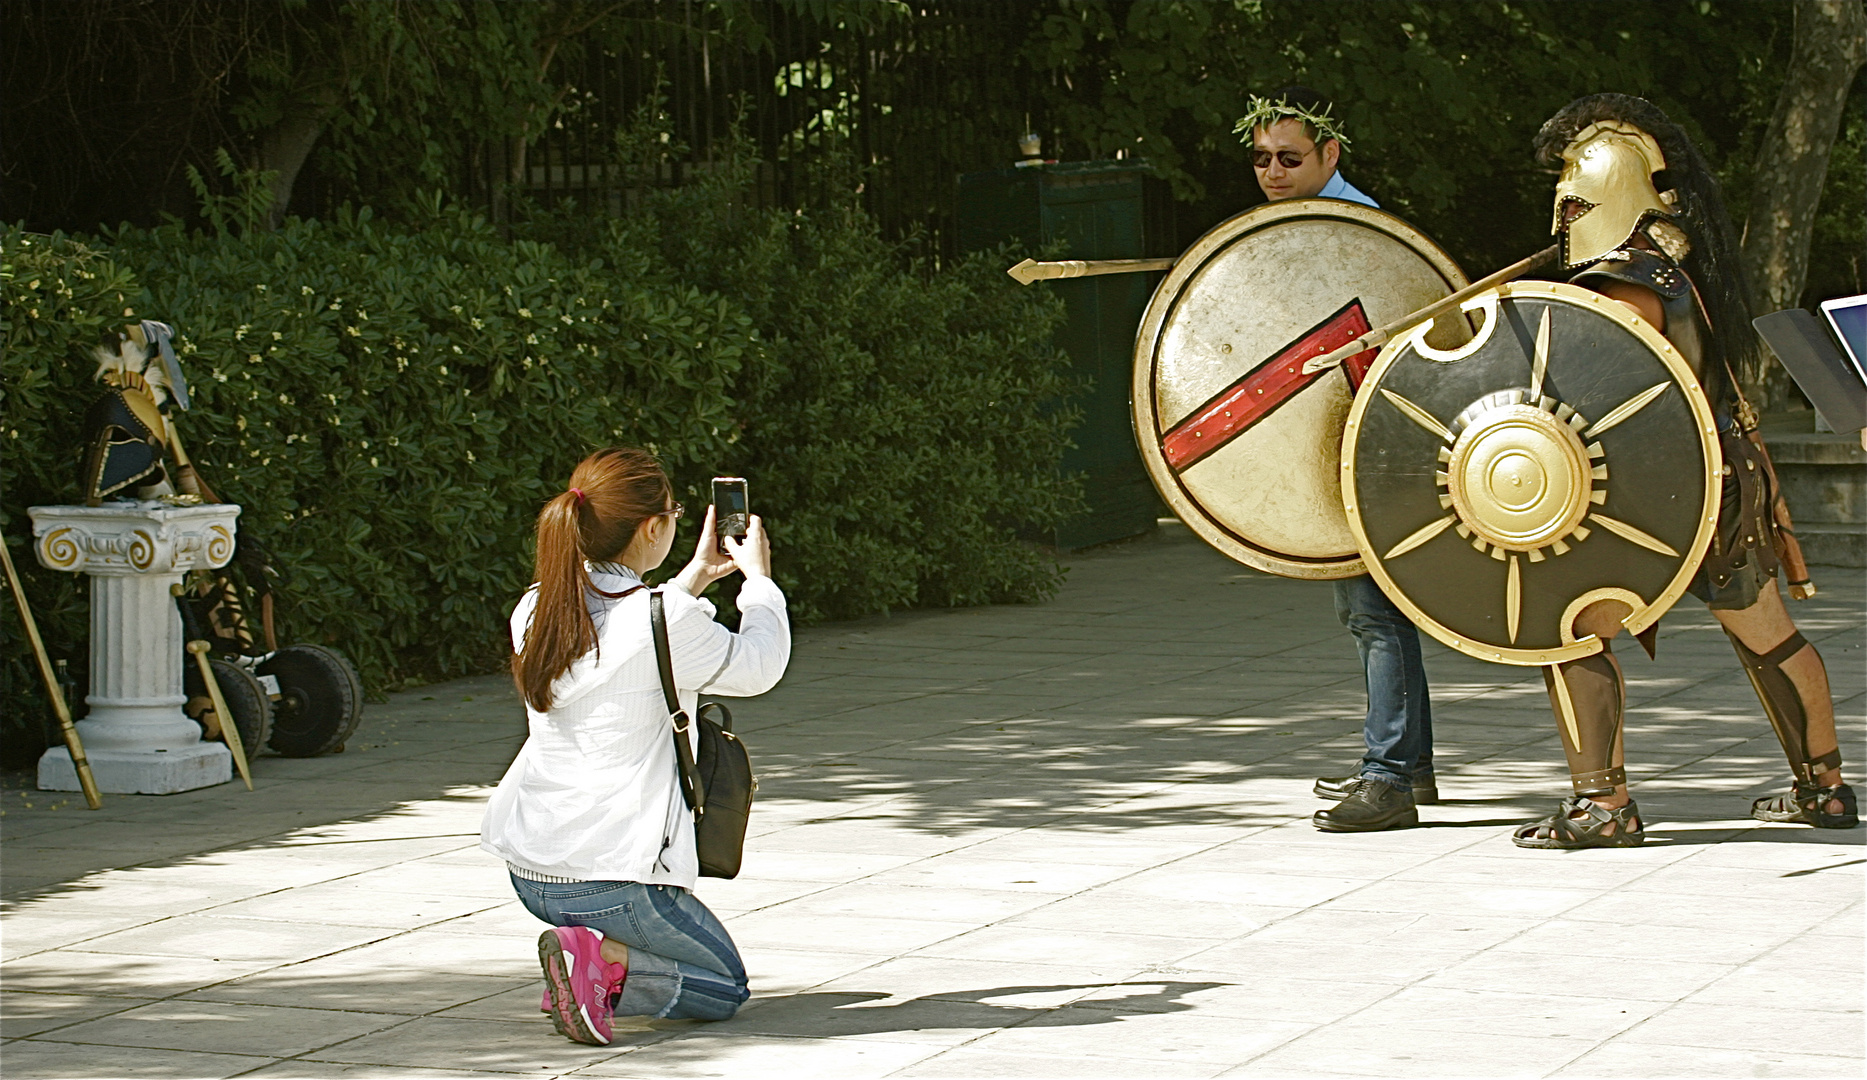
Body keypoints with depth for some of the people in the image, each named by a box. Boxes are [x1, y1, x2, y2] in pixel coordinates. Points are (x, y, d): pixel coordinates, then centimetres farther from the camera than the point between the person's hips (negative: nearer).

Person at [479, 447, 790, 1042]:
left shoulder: (536, 611, 2)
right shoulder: (665, 622, -17)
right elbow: (757, 667, 1)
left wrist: (694, 577, 27)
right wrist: (758, 577, 17)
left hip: (530, 873, 7)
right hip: (611, 877, -7)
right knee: (725, 986, 16)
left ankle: (596, 953, 16)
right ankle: (603, 959, -12)